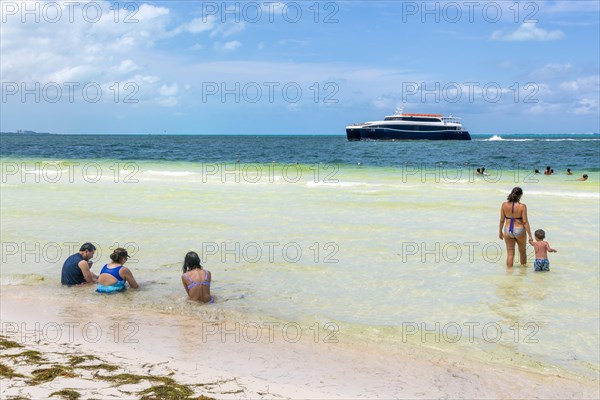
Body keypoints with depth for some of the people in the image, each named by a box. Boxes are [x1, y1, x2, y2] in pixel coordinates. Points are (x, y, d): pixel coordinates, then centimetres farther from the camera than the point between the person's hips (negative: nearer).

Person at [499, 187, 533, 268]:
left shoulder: (504, 205, -6)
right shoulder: (522, 206, -14)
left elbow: (502, 220, 0)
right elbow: (525, 222, -13)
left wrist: (500, 232, 13)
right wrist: (530, 235, -7)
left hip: (508, 231, 2)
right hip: (519, 230, -1)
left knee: (510, 253, 9)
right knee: (522, 251, 22)